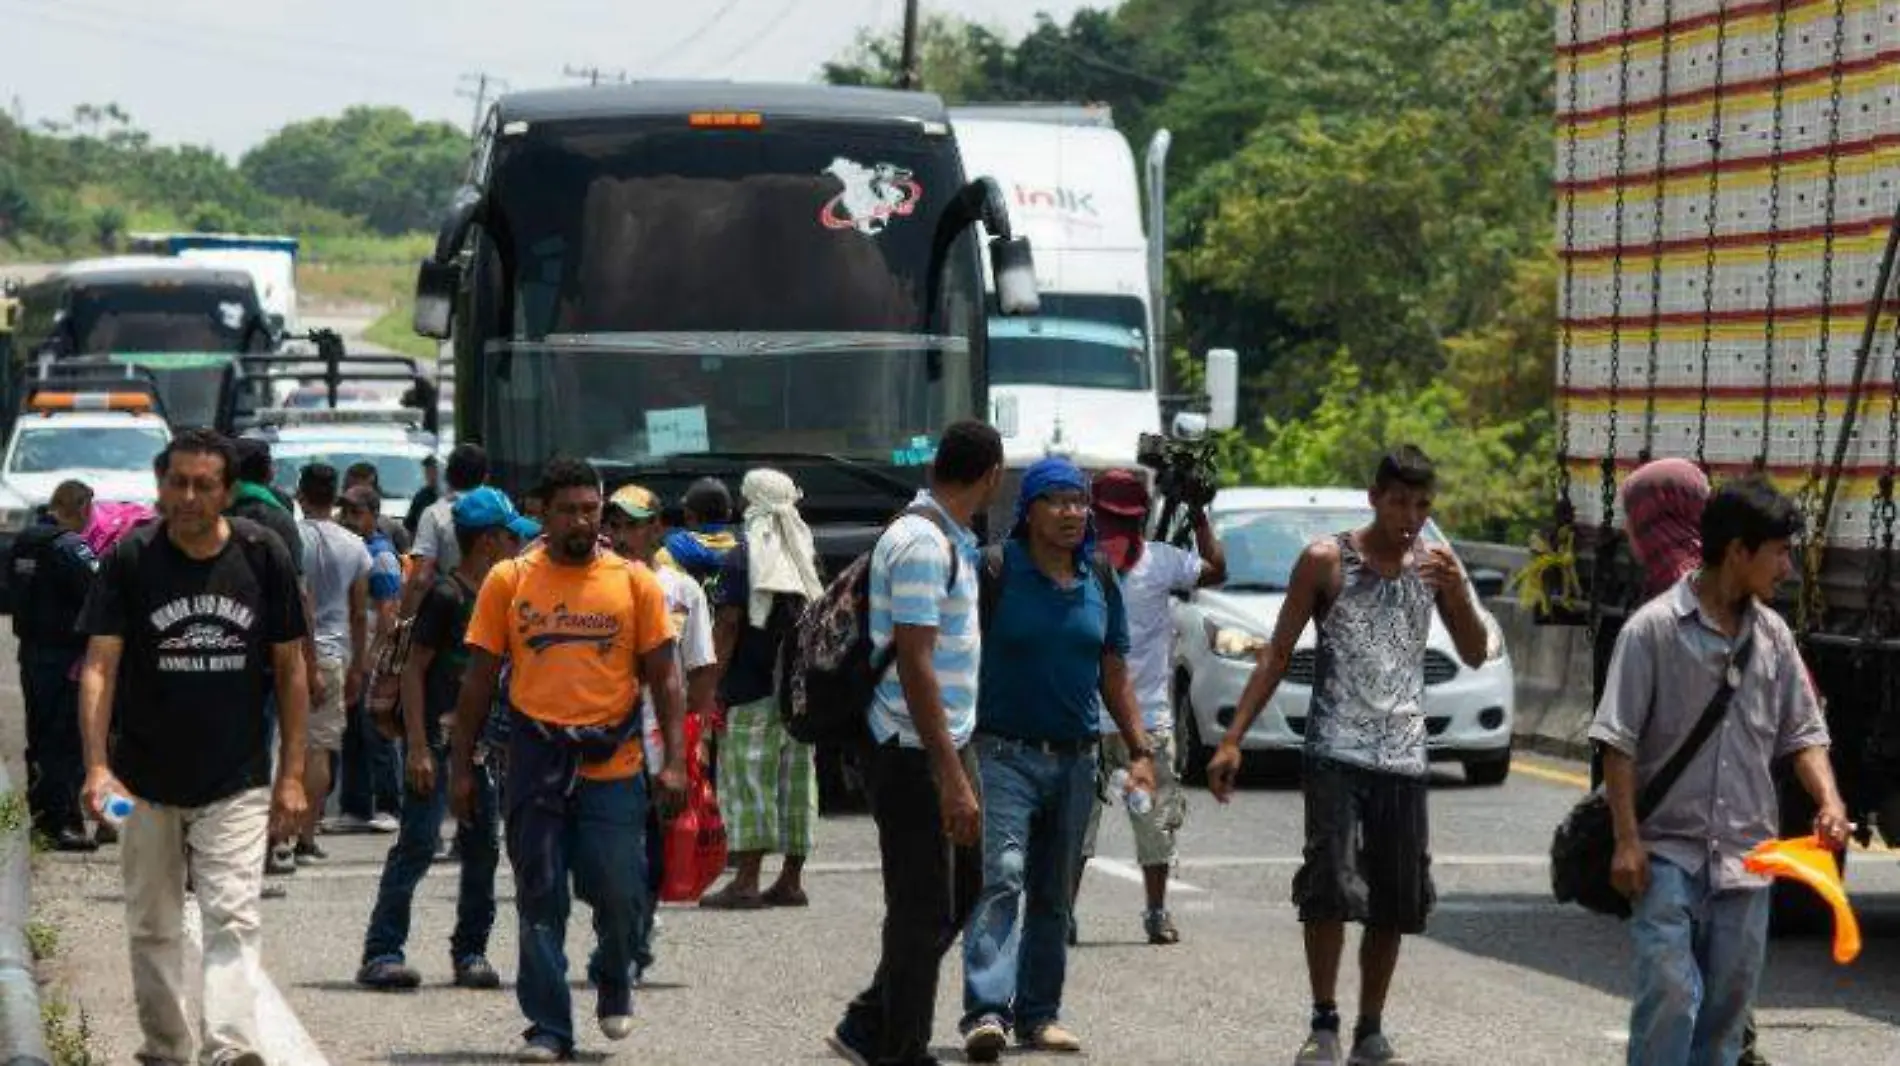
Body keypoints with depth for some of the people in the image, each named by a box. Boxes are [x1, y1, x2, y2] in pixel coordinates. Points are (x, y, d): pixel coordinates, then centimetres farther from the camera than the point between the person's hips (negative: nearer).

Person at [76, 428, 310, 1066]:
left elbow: (291, 670, 5)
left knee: (233, 919, -14)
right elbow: (99, 666, -11)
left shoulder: (263, 557, -2)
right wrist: (97, 766, -25)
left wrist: (291, 775, 2)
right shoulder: (130, 560, -7)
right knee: (153, 928, 11)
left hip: (237, 785, -1)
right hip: (147, 784, 1)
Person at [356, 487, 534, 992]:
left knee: (483, 846, 6)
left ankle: (470, 951, 14)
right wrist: (417, 746, -19)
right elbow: (414, 669, -13)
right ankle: (381, 952, -10)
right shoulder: (446, 595, -11)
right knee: (419, 842, -11)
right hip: (438, 737, -8)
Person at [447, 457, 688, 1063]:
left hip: (613, 763, 0)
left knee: (618, 893, -3)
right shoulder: (508, 581, 3)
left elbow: (662, 677, 4)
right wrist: (461, 767, 4)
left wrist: (674, 760, -5)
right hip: (536, 760, 0)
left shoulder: (635, 583, 3)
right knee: (540, 900, 2)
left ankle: (613, 983, 27)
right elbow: (479, 679, 6)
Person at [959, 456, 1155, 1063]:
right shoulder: (997, 571, -6)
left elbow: (1113, 676, 17)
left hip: (1074, 761, 6)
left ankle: (1038, 1014, 18)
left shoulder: (1100, 583, 10)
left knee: (1054, 895, 10)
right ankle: (986, 1012, -27)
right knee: (1002, 878, -19)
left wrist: (1140, 750, 10)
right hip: (1004, 754, -6)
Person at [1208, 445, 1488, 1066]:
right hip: (1335, 753, -4)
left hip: (1404, 759, 4)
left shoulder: (1434, 564, 11)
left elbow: (1476, 655, 7)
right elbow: (1277, 655, 3)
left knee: (1396, 903, 4)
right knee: (1329, 886, -16)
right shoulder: (1327, 562, 1)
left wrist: (1456, 591, -11)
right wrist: (1233, 740, -4)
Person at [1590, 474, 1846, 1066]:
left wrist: (1828, 800, -4)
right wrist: (1627, 839, -12)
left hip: (1746, 855, 5)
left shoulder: (1772, 635, 9)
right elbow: (1618, 743, -7)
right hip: (1670, 852, -5)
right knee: (1670, 993, -14)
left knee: (1729, 1002, 7)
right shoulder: (1654, 629, -7)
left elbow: (1802, 732, 15)